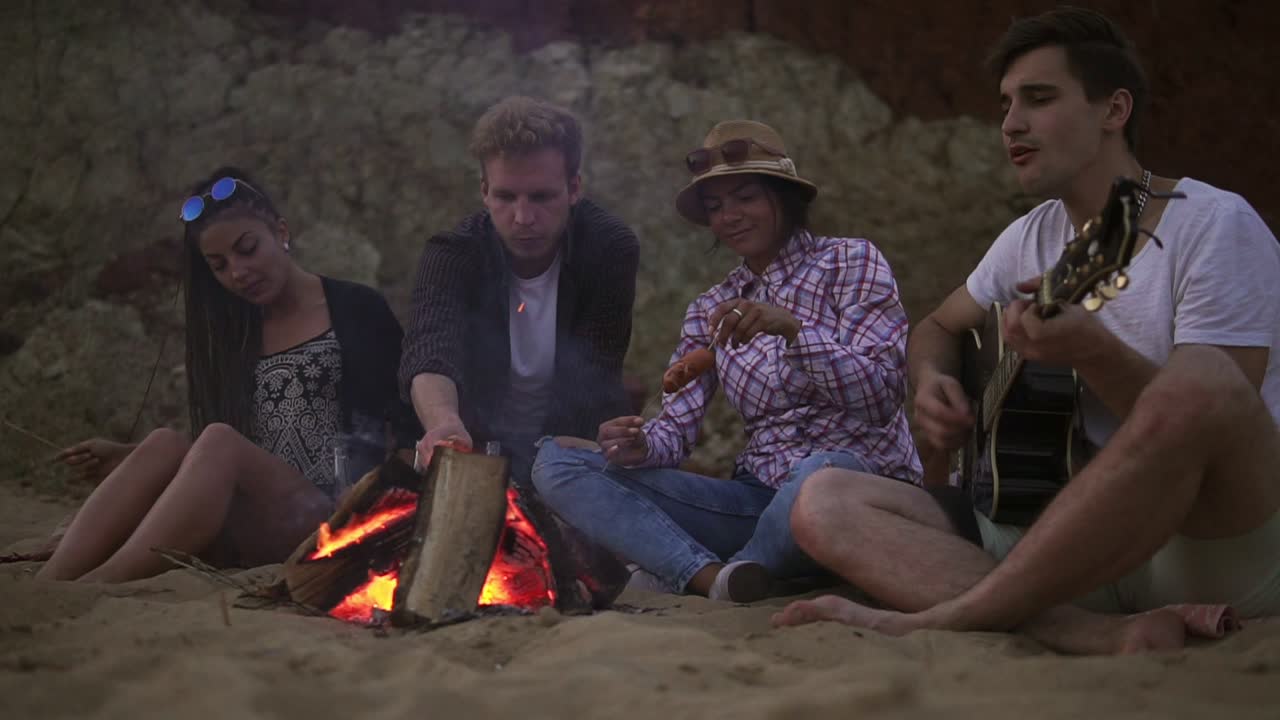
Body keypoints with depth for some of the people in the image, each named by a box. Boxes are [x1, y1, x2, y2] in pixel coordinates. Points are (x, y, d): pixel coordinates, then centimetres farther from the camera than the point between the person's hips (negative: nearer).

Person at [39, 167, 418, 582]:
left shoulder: (357, 311, 7)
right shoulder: (231, 329, 19)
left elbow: (410, 426, 5)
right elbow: (211, 458, 18)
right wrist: (126, 458, 2)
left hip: (334, 518, -4)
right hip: (245, 532, 4)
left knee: (221, 443, -31)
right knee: (166, 444, -26)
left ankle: (96, 589, -48)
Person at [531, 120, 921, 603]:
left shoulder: (850, 262, 2)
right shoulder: (711, 311, 15)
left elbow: (884, 393, -10)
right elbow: (677, 425, 5)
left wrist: (793, 329, -24)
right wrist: (640, 445, -18)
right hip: (760, 498, 5)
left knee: (821, 474, -44)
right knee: (558, 462, -7)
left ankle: (683, 574, -15)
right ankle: (712, 574, -27)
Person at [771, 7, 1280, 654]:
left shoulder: (1213, 225, -5)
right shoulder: (1031, 240, 14)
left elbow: (1208, 408, -12)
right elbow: (940, 326, 30)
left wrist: (1093, 354, -30)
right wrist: (931, 380, 6)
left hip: (1212, 547, -6)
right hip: (1064, 544, 6)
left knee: (1200, 380, -38)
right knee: (825, 504, -10)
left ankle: (946, 618, -29)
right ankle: (1097, 632, -32)